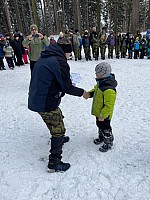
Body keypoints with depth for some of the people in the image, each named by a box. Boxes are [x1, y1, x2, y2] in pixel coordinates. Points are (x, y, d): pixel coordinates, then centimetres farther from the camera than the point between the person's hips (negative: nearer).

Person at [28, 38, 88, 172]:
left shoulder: (44, 58, 9)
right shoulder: (60, 62, -19)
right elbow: (67, 88, -15)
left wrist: (67, 83, 14)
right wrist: (82, 92, 2)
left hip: (36, 99, 10)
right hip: (46, 103, -9)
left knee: (58, 117, 31)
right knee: (59, 130, 4)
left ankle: (59, 138, 55)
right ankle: (54, 163, 15)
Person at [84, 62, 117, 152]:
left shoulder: (109, 90, -33)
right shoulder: (101, 83, -3)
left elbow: (109, 106, -30)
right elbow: (95, 90, 17)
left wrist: (102, 115, -24)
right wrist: (89, 94, 0)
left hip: (104, 115, -9)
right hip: (99, 112, 9)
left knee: (105, 128, 10)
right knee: (100, 125, 27)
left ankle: (108, 143, 32)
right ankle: (101, 138, 50)